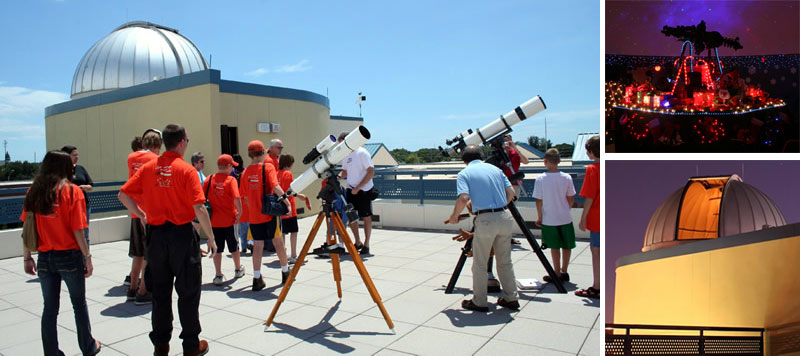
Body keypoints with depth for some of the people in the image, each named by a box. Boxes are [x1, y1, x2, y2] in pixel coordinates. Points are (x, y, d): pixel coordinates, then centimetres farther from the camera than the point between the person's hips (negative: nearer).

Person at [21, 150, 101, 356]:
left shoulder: (34, 191, 0)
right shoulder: (72, 191, -11)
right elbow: (78, 230, -13)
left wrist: (27, 258, 10)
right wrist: (87, 257, -5)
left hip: (45, 258, 3)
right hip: (70, 256, -3)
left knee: (50, 308, 14)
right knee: (79, 304, 14)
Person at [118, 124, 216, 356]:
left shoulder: (148, 167, 3)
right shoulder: (186, 169, -12)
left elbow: (123, 194, 3)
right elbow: (199, 208, -17)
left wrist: (140, 214, 15)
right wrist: (211, 238, -9)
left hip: (156, 234, 5)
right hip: (181, 234, -5)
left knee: (160, 291, 16)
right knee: (188, 291, 7)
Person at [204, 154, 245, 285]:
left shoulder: (209, 179, 0)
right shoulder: (231, 180, -11)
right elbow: (237, 198, -22)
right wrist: (239, 212, -11)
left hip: (214, 220, 2)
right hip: (230, 220, -2)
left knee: (217, 248, 10)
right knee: (234, 246, 16)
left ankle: (218, 276, 9)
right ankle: (238, 270, 33)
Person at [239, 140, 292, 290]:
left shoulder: (246, 172, 4)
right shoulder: (268, 167, -7)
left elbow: (245, 196, 9)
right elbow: (275, 187, -22)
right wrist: (286, 201, -23)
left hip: (254, 215, 3)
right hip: (270, 212, -3)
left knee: (258, 245, 7)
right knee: (278, 242, 10)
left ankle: (257, 279, 5)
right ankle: (285, 272, 23)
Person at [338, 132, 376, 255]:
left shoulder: (362, 153, -13)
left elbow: (371, 172, -17)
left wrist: (358, 188, -19)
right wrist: (338, 176, -5)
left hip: (364, 190, -6)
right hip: (350, 189, 7)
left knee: (366, 217, 4)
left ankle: (366, 245, 15)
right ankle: (358, 242, 23)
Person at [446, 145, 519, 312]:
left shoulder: (464, 173, 0)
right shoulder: (494, 168, 14)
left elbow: (463, 198, -15)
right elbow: (511, 192, 11)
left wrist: (454, 216, 0)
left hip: (486, 220, -5)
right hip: (505, 217, 5)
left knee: (480, 264, 9)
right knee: (505, 262, 18)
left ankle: (479, 302, 17)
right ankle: (511, 298, 26)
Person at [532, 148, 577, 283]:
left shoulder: (541, 179, -12)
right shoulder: (567, 177, -4)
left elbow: (539, 200, -9)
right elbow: (571, 198, 4)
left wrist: (540, 217, 2)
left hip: (549, 219, -2)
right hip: (565, 218, 2)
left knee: (555, 246, 8)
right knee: (566, 246, 16)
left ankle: (557, 274, 14)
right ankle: (564, 272, 25)